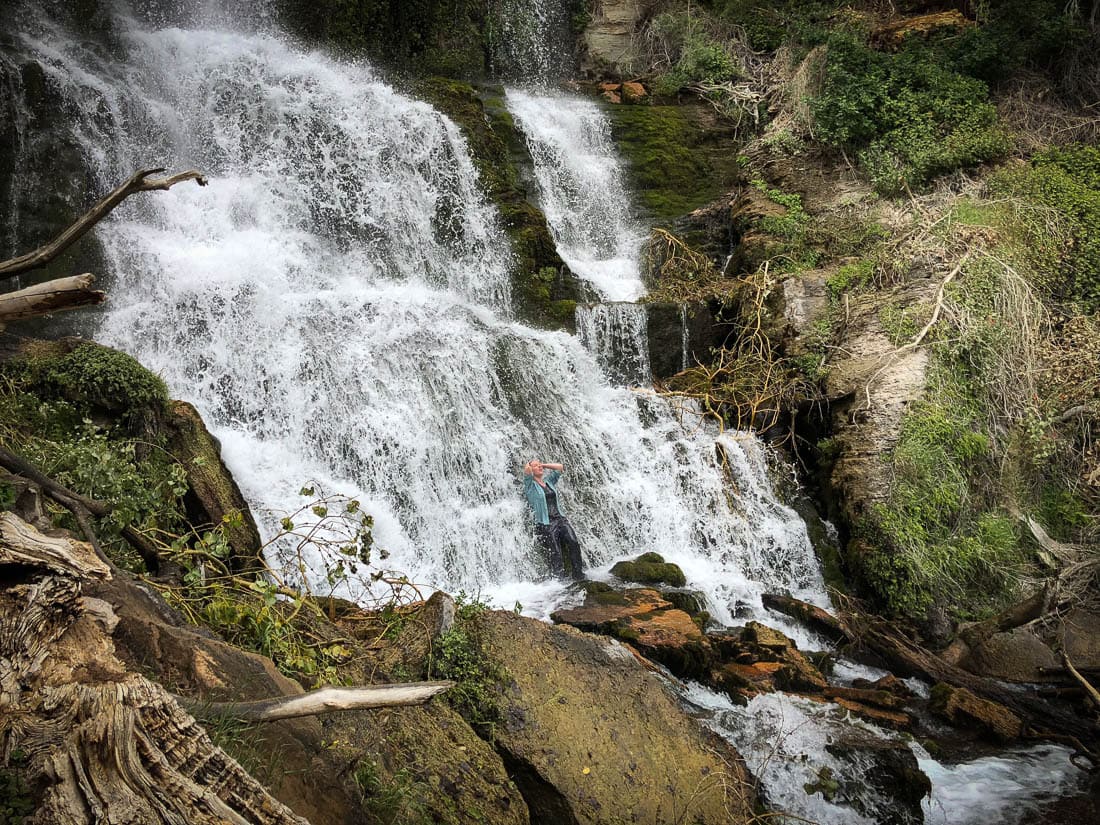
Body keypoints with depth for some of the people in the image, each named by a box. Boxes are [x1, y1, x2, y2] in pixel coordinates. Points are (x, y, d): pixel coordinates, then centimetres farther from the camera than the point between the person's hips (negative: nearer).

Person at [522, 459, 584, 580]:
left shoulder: (549, 480, 19)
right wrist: (528, 465, 8)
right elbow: (527, 469, -14)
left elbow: (560, 467, 16)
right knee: (556, 556, -12)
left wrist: (543, 465, 18)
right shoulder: (530, 485, 2)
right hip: (545, 524, -4)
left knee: (573, 543, -19)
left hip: (560, 519, 4)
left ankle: (578, 575, -13)